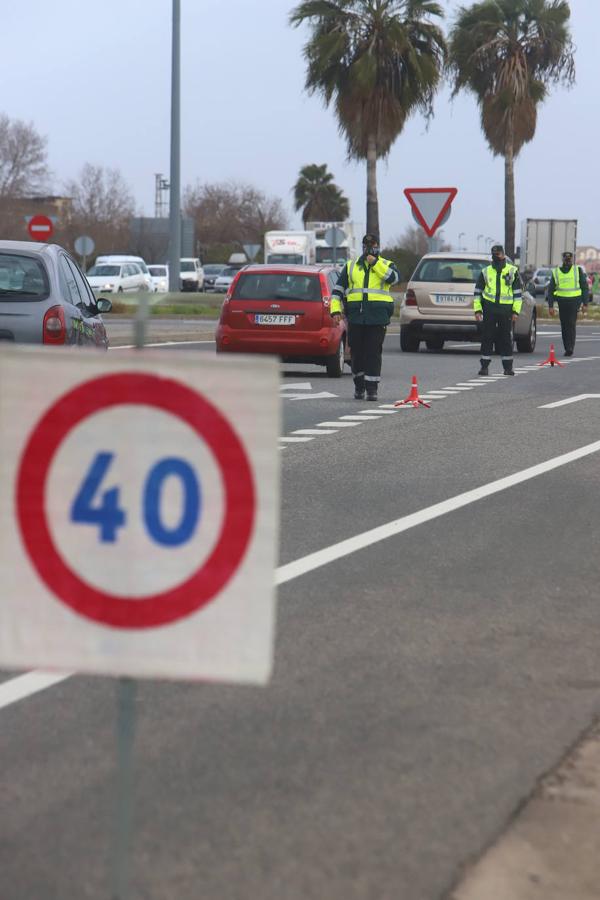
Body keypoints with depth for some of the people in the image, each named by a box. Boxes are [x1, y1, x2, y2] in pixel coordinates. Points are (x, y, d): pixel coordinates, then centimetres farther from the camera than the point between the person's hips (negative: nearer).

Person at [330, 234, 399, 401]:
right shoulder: (351, 266, 14)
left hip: (378, 317, -2)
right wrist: (335, 310, 1)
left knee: (374, 353, -5)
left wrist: (375, 262, -13)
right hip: (355, 317, 2)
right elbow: (338, 289, 13)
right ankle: (359, 387, 19)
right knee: (357, 352, 5)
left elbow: (394, 277, -15)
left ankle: (372, 388, -3)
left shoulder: (386, 265, 9)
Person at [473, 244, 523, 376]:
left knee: (506, 339, 3)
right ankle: (484, 366, 4)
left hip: (506, 310, -1)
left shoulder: (512, 271, 5)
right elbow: (477, 292, 13)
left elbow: (518, 292, 5)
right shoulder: (485, 272, 9)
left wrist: (515, 311, -2)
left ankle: (508, 367, 11)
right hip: (489, 309, 1)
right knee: (487, 338, -1)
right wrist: (478, 310, 3)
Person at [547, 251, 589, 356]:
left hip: (574, 301, -3)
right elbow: (550, 290, 11)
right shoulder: (556, 272, 8)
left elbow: (585, 288, 7)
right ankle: (567, 348, 14)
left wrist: (585, 304, 1)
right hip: (562, 301, 3)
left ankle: (570, 348, -18)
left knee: (571, 324, -14)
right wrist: (550, 306, 4)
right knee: (564, 326, 6)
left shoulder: (578, 270, 3)